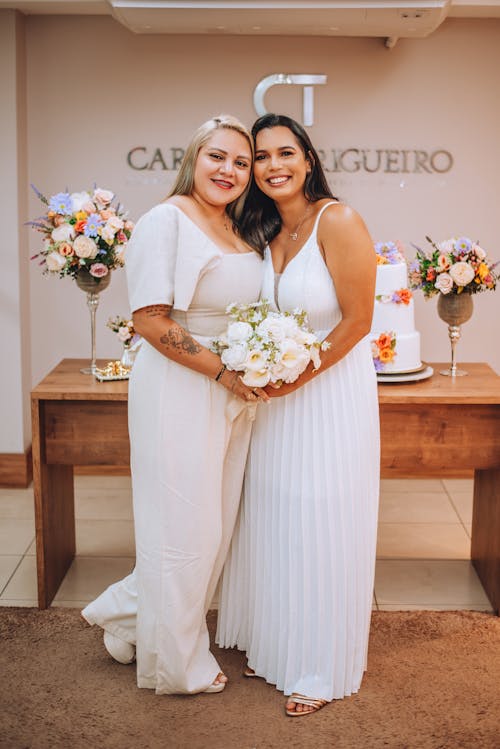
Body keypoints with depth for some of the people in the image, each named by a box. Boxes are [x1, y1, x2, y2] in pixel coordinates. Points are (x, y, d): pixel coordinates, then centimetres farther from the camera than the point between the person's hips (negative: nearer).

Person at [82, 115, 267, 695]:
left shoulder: (240, 232, 12)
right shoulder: (165, 221, -13)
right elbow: (150, 320, -20)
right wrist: (223, 371, -19)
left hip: (232, 394, 8)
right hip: (178, 392, -8)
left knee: (213, 524, 15)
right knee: (182, 527, 4)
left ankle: (126, 616, 35)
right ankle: (175, 666, 24)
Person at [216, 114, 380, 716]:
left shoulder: (339, 222, -17)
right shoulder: (263, 232, 4)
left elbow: (356, 321, -16)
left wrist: (298, 375, -13)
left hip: (333, 389, -6)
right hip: (278, 392, 7)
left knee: (322, 528, 2)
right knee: (272, 519, 14)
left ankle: (322, 669, 19)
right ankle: (273, 645, 32)